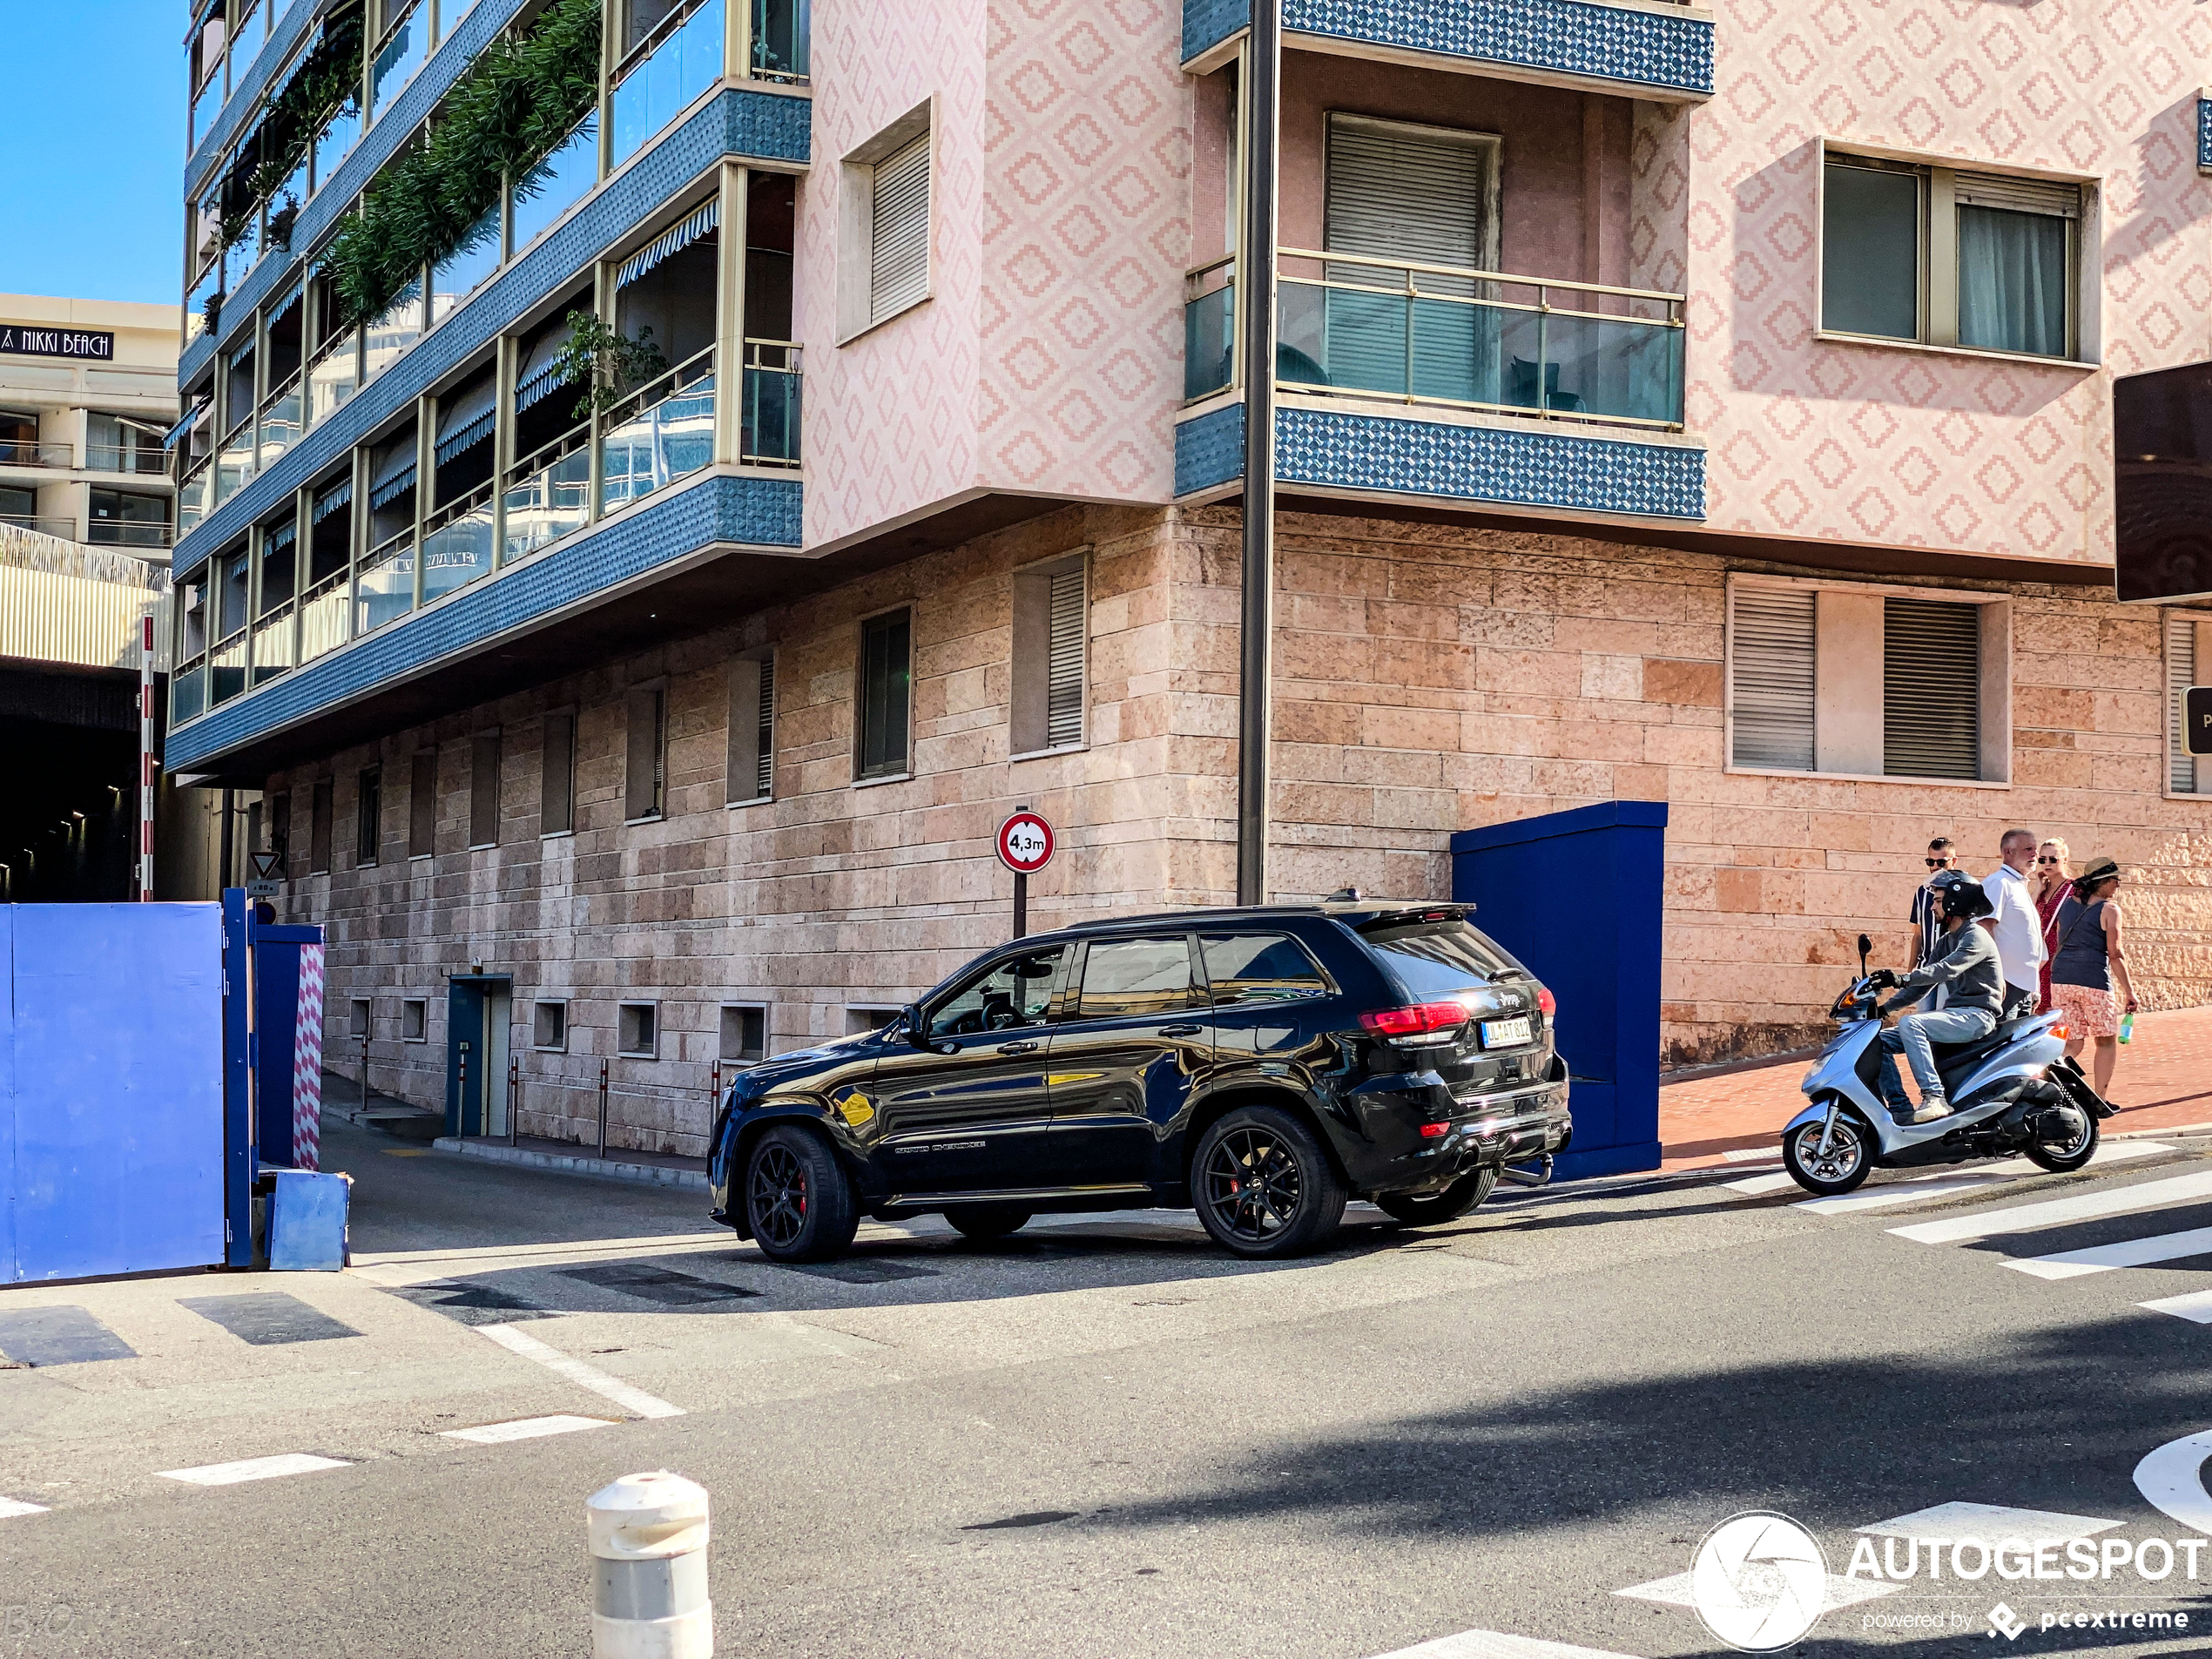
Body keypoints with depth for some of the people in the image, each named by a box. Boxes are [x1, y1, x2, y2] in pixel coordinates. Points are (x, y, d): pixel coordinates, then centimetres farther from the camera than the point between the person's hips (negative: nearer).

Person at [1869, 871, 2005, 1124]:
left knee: (1909, 1024, -32)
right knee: (1881, 1040, -3)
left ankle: (1934, 1097, -34)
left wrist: (1903, 979, -39)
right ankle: (1901, 1109, -10)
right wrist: (1886, 1008, 6)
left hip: (1977, 1015, -9)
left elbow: (1948, 969, -26)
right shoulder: (1946, 941, 19)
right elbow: (1924, 982, 18)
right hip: (1953, 1013, 9)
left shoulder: (1976, 937, -9)